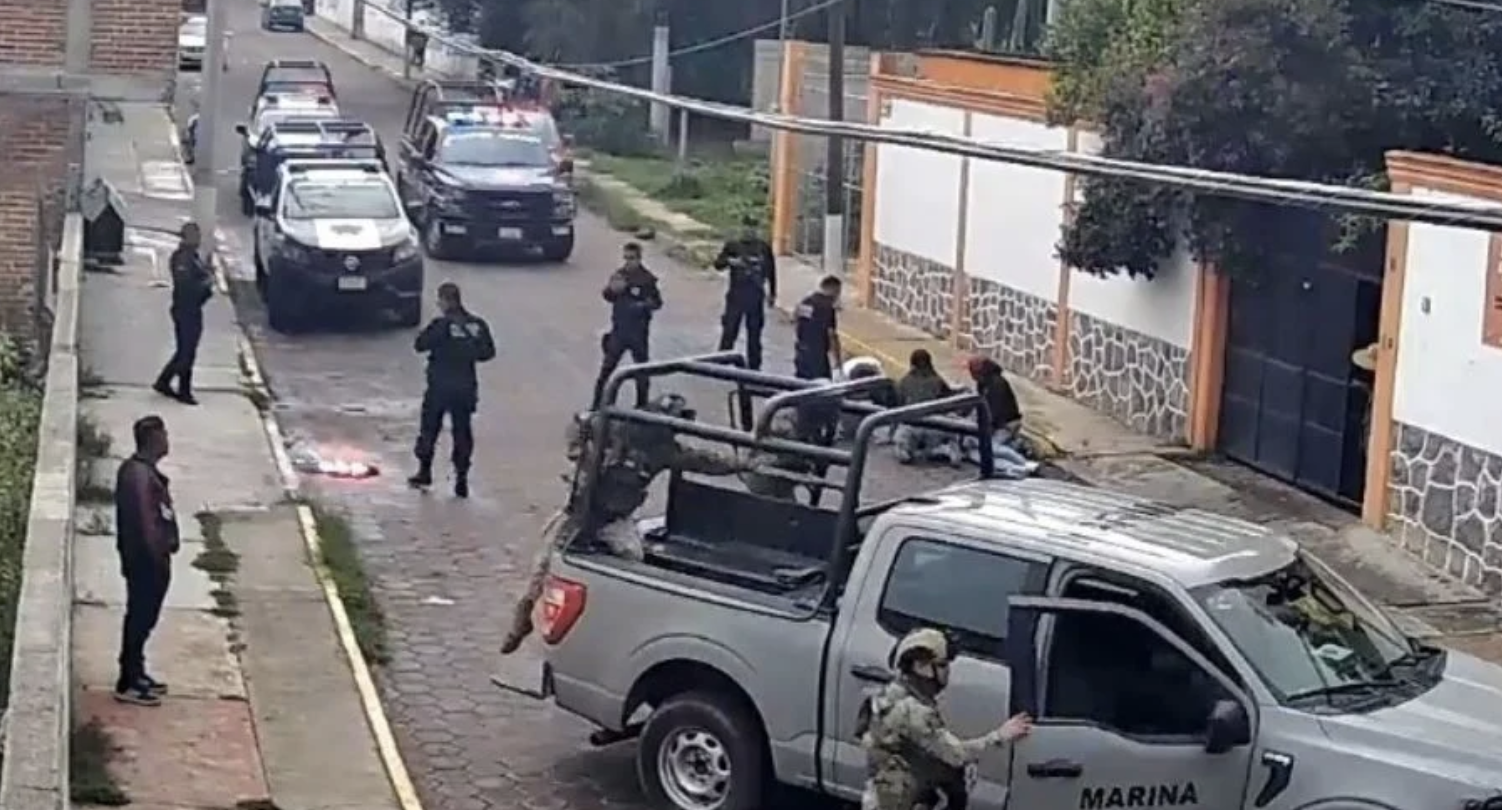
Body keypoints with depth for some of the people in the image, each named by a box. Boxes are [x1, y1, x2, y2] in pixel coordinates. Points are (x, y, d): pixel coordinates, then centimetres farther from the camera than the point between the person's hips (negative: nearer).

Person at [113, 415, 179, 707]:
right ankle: (127, 684, 6)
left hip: (144, 556, 10)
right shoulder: (140, 475, -24)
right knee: (141, 618, -1)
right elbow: (145, 522, -24)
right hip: (146, 558, -10)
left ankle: (135, 674, 30)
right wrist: (159, 557, -17)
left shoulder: (138, 469, 9)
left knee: (142, 617, 19)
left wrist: (168, 540, 13)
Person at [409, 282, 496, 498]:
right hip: (466, 388, 3)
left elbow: (420, 345, -10)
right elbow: (488, 352, 3)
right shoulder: (477, 325, -2)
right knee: (462, 433, 8)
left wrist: (425, 332, 8)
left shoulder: (441, 325, -15)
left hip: (440, 386, -3)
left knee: (429, 428, 14)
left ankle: (424, 471, 22)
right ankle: (461, 480, 6)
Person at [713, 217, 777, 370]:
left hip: (756, 295, 2)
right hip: (736, 294, -2)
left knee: (754, 331, 8)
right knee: (729, 329, -4)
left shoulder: (764, 247, 6)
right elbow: (718, 264, -4)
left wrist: (772, 294, 15)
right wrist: (730, 261, -25)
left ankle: (754, 366, 16)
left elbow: (771, 270, 13)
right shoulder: (733, 245, 1)